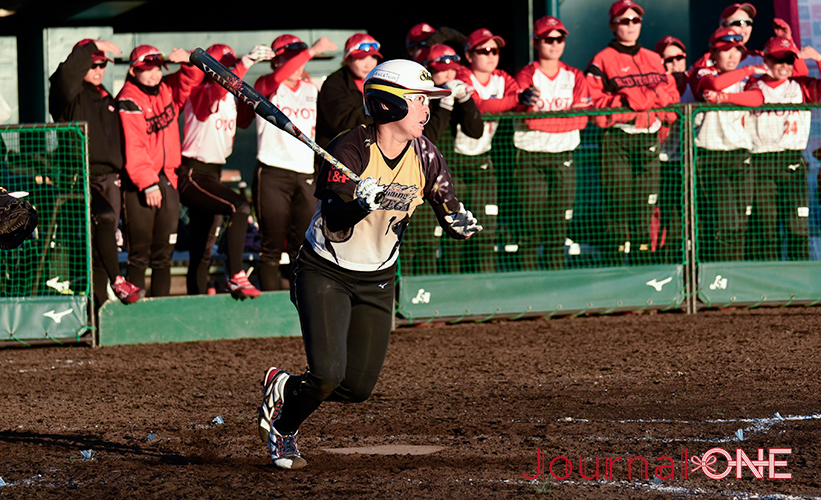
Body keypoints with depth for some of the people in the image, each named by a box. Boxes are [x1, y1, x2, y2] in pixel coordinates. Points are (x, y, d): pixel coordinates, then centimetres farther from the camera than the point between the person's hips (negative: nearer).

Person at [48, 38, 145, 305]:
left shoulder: (106, 99, 20)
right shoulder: (71, 95, -2)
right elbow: (67, 73, -26)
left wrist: (118, 170, 20)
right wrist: (94, 46, -22)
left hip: (108, 179, 7)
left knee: (103, 242, 5)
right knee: (105, 217, -30)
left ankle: (98, 304, 8)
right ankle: (118, 282, -26)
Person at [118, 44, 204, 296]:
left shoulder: (167, 90, 10)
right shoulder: (128, 101, -10)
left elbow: (192, 78, 20)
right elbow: (133, 147, -15)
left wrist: (188, 60, -3)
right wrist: (148, 184, -20)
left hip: (167, 179, 7)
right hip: (140, 183, -7)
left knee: (164, 253, 8)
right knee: (140, 250, -7)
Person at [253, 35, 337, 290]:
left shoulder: (312, 90, 15)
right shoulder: (266, 87, -1)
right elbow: (277, 78, -24)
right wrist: (312, 51, -31)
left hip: (305, 177, 5)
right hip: (272, 175, -5)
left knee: (303, 247, 4)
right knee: (272, 246, -4)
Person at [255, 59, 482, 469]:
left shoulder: (425, 157, -6)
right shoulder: (350, 151, -22)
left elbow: (449, 214, -1)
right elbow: (335, 227, -29)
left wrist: (460, 223, -25)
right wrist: (363, 203, -48)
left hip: (377, 281, 5)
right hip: (325, 274, -5)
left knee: (358, 387, 2)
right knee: (328, 373, -19)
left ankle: (284, 388, 32)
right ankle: (282, 426, 13)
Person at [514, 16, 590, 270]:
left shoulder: (575, 77, 9)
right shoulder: (525, 76, -2)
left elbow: (581, 119, -3)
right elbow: (530, 118, -15)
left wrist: (545, 116, -12)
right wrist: (565, 116, -11)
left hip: (563, 158, 4)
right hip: (530, 157, -4)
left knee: (559, 227, 5)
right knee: (532, 224, -6)